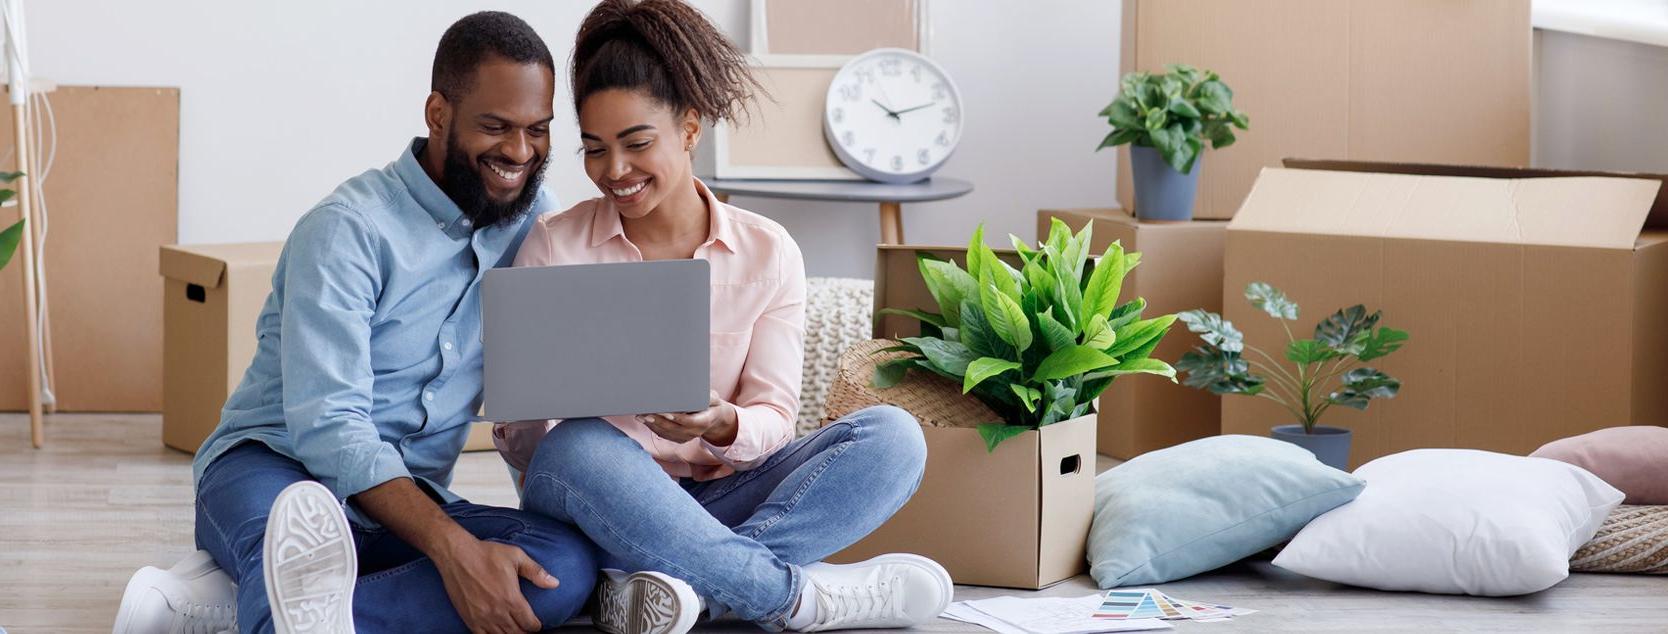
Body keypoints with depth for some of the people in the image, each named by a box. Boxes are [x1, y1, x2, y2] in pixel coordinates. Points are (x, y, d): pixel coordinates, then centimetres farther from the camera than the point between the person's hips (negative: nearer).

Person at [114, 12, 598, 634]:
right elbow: (326, 424, -22)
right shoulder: (348, 230, -12)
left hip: (406, 496, 5)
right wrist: (453, 548, -35)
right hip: (273, 467, -5)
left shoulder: (530, 217, 7)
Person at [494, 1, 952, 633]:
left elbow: (773, 418, 0)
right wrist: (538, 415, -26)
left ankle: (681, 576, -36)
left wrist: (723, 426, -24)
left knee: (892, 436, -20)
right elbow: (519, 439, -1)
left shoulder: (767, 253, 5)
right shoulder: (554, 246, 1)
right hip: (607, 500, -2)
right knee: (575, 449, -37)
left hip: (721, 497, 3)